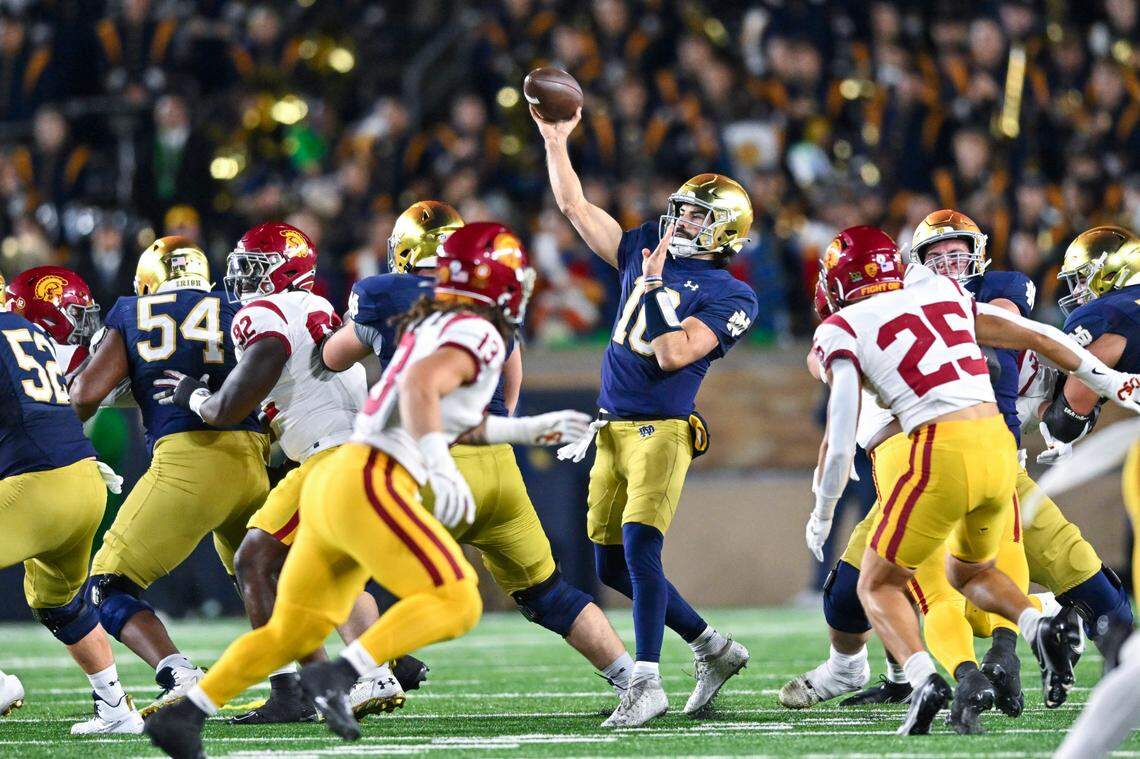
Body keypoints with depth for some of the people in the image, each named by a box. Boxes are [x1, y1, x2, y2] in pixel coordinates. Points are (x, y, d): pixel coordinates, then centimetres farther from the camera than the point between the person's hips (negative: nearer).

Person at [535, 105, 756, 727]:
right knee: (612, 566, 9)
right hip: (612, 431, 7)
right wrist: (555, 143, 14)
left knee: (640, 548, -21)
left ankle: (646, 684, -19)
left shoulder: (728, 296, -5)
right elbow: (576, 208, 17)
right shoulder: (646, 252, 14)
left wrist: (656, 288, -17)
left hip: (662, 430, -7)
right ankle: (713, 650, 22)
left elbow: (673, 354, -17)